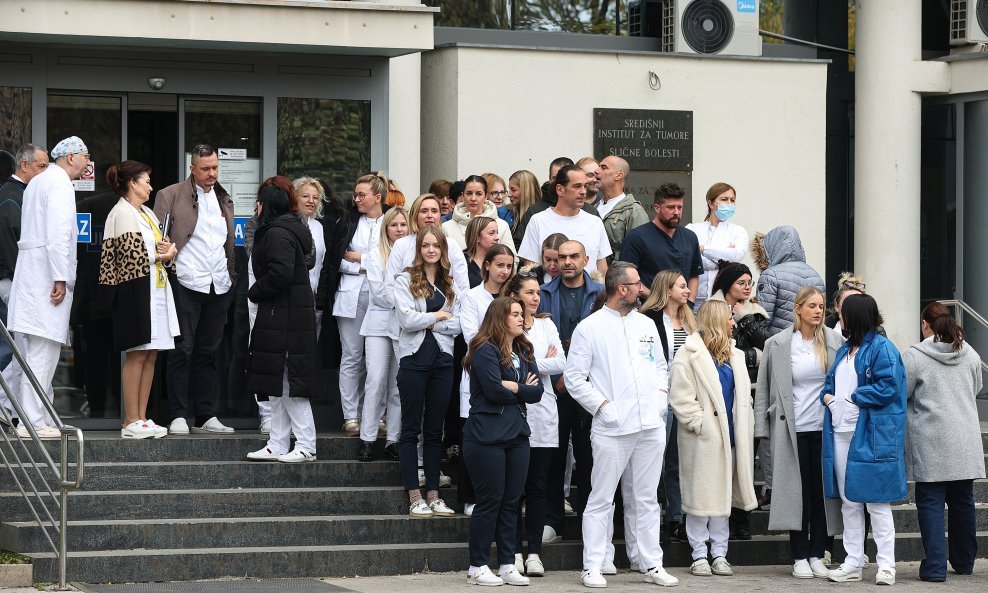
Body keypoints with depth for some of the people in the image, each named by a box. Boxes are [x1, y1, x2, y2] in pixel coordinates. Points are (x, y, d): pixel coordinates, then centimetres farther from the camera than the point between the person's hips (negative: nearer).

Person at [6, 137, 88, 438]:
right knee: (43, 349, -10)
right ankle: (33, 422, -12)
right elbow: (58, 233, -18)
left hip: (29, 272, 10)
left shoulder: (38, 182, 21)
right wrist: (60, 278, -19)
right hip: (48, 272, -10)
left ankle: (39, 418, 13)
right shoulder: (60, 183, -9)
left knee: (34, 352, 10)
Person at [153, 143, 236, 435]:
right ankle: (178, 416, -2)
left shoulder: (224, 200, 17)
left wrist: (232, 277, 15)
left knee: (208, 352, 9)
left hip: (219, 286, 5)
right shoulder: (171, 196, 1)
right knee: (182, 350, -4)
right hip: (187, 285, -5)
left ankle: (206, 416, 12)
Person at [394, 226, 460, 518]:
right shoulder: (405, 281, -1)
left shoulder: (450, 285, 10)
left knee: (435, 429, 7)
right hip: (414, 359, -4)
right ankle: (414, 497, 2)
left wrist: (426, 322, -9)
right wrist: (438, 316, -2)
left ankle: (433, 494, 10)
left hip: (442, 360, 4)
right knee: (411, 428, 1)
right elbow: (407, 319, -12)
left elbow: (456, 325, 1)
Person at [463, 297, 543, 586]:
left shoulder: (524, 352, 15)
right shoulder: (485, 351, -8)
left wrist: (512, 387, -11)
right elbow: (494, 390, -18)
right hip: (488, 436, -7)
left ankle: (507, 565, 11)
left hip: (517, 435, 7)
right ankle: (477, 567, 3)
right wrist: (524, 390, -3)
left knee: (512, 501, 7)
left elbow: (537, 391, 4)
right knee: (490, 501, -4)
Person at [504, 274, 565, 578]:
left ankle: (534, 552, 6)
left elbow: (561, 363, 4)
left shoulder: (546, 324, 15)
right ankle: (515, 551, 5)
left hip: (543, 415, 4)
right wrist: (544, 362, -4)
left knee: (537, 486, 4)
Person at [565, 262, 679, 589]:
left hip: (651, 425, 5)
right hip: (612, 427, -5)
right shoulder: (589, 328, -3)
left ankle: (652, 565, 14)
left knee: (647, 499, 9)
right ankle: (592, 567, 4)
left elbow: (660, 365, 23)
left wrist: (661, 396, 6)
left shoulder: (646, 325, 14)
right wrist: (603, 406, -11)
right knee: (601, 500, -1)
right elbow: (574, 377, -4)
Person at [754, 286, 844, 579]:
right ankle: (800, 557, 8)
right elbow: (763, 388, 4)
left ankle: (817, 555, 12)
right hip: (793, 429, -1)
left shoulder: (834, 341, 3)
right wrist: (762, 427, -1)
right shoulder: (778, 344, 1)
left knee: (822, 491, 4)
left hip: (825, 427, 1)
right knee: (798, 491, 1)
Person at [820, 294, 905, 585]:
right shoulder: (845, 350, 18)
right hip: (841, 433, 9)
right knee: (848, 502, 11)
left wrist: (852, 397, -12)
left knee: (877, 502, -4)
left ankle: (886, 564, 1)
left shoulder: (882, 349, -9)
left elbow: (888, 387, -18)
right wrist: (827, 396, 2)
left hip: (872, 437, -9)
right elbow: (831, 383, 24)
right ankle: (853, 563, 17)